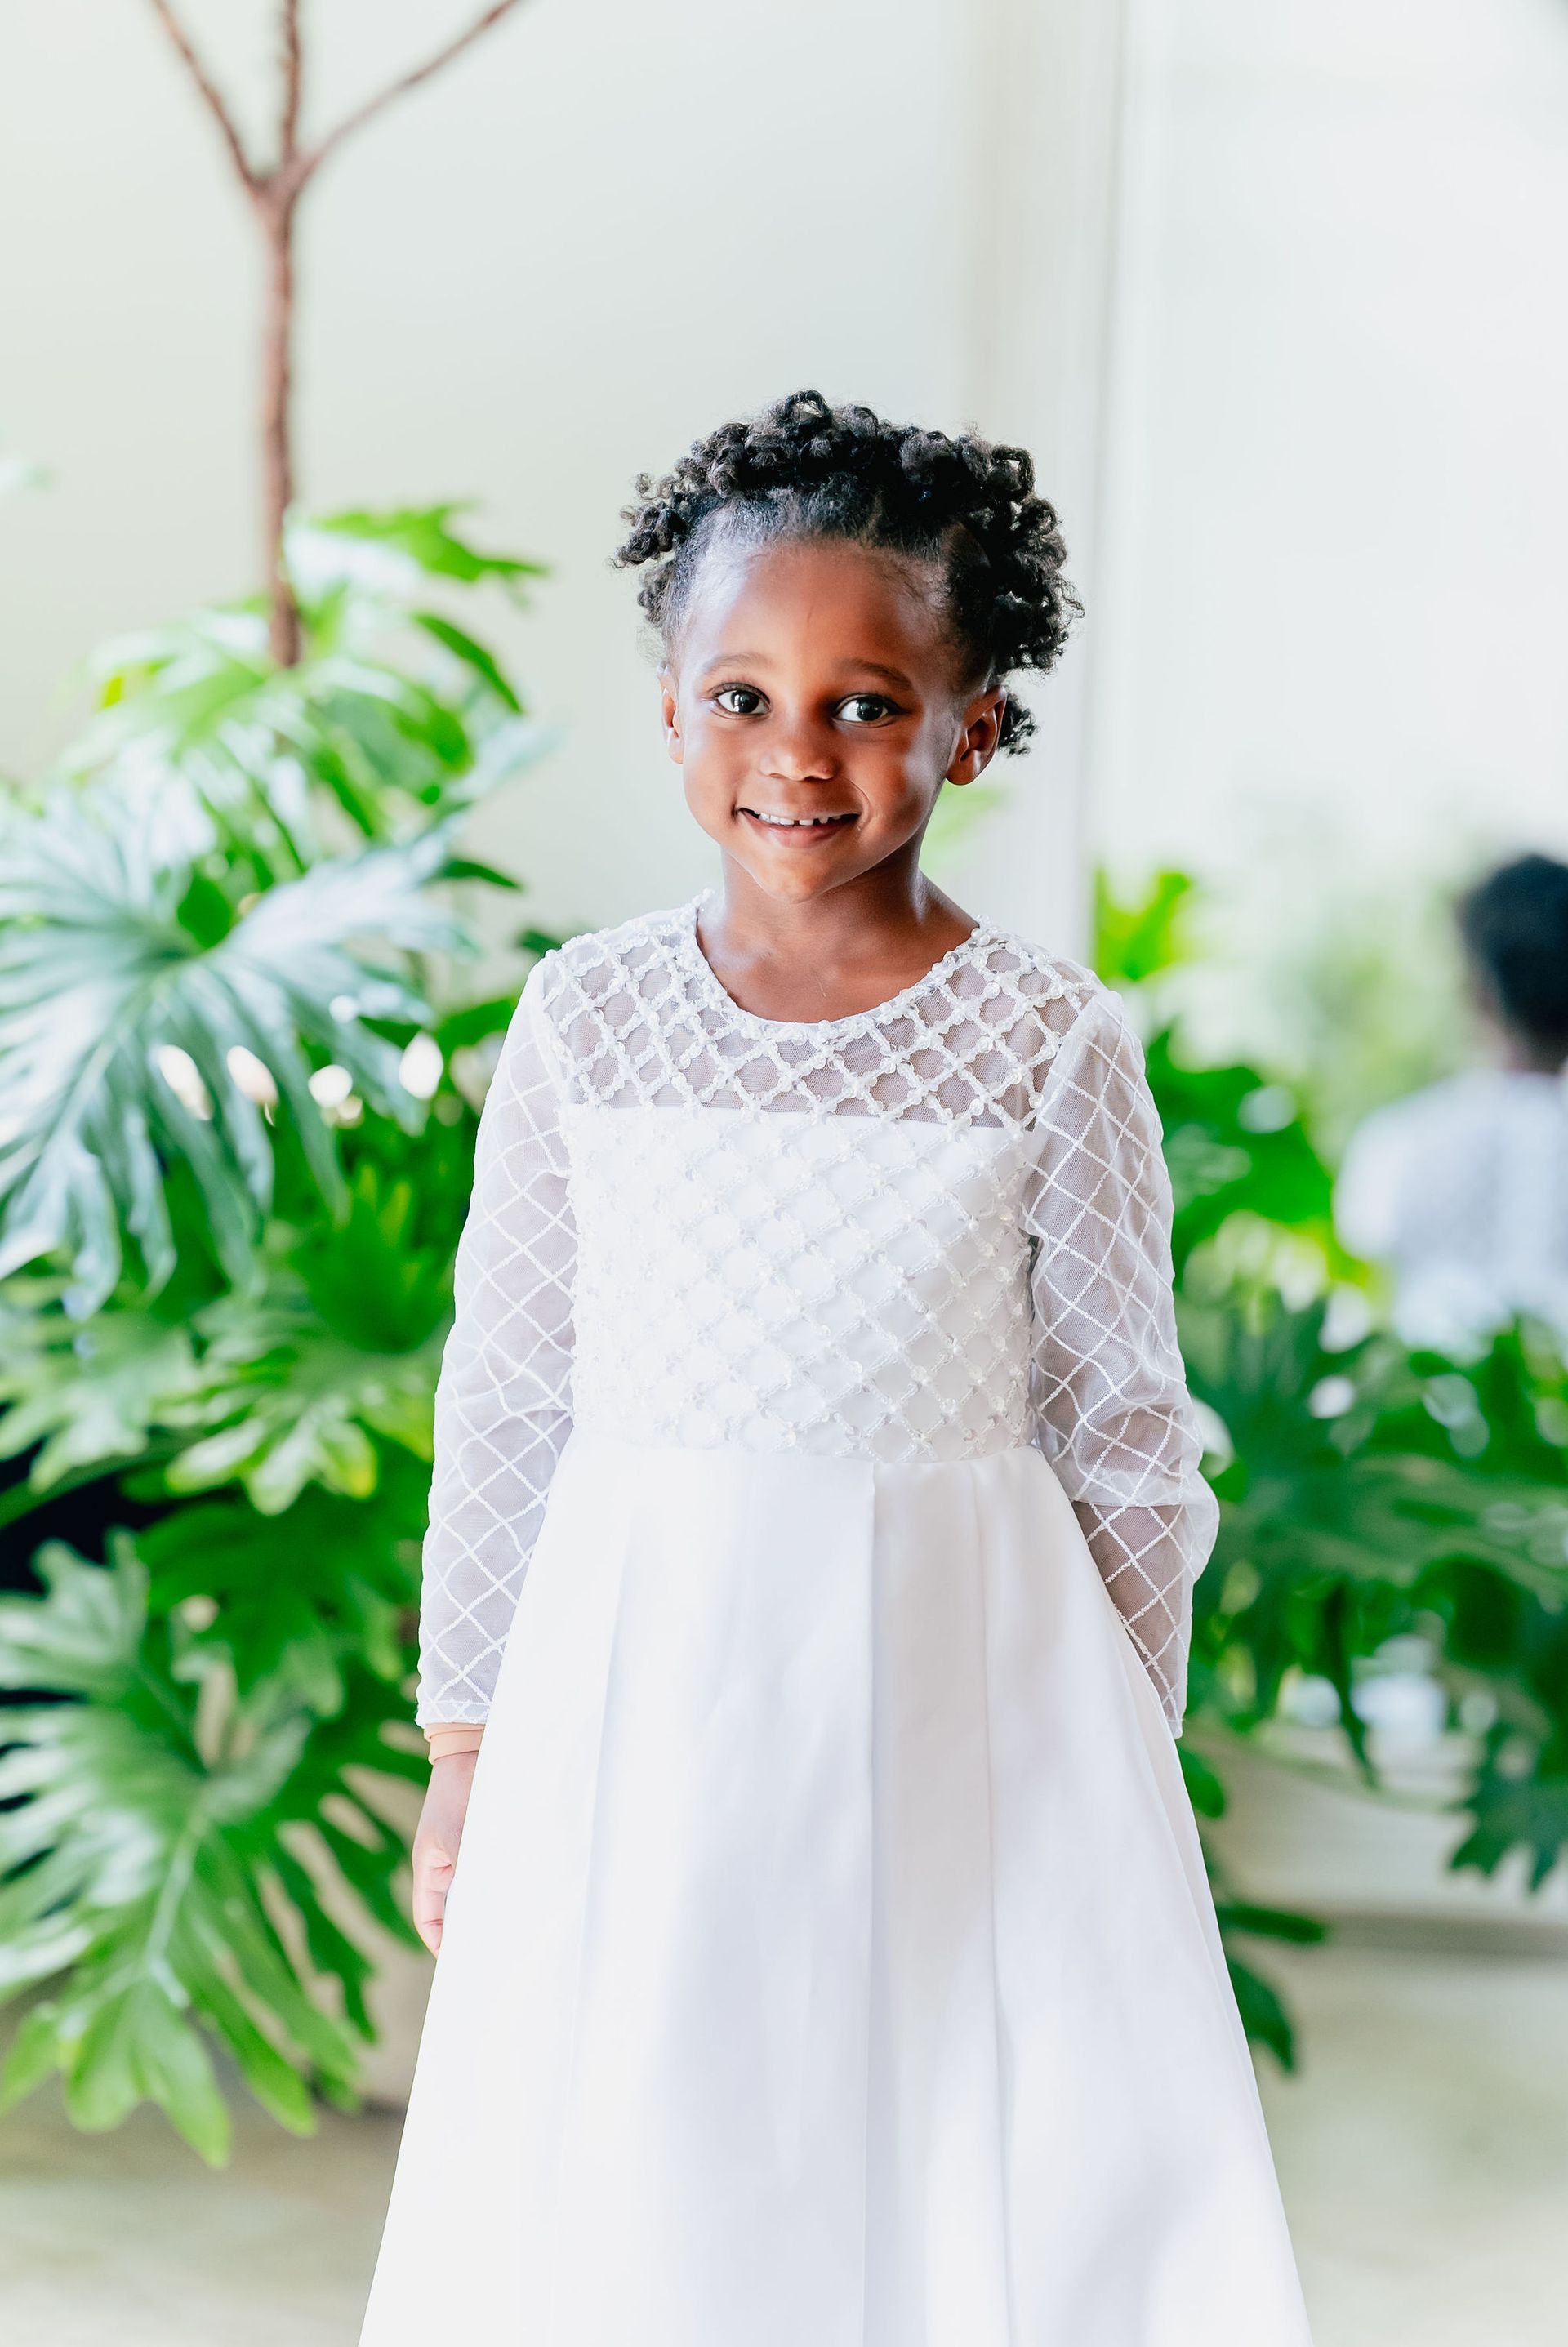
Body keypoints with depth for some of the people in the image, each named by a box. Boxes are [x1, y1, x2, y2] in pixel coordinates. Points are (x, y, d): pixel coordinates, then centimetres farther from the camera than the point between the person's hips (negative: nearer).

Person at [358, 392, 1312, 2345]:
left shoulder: (1052, 1045, -5)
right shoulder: (588, 1022, 0)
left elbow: (1125, 1439, 2)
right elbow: (503, 1401, 6)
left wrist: (1119, 1780, 4)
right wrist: (465, 1745, 7)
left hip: (957, 1690, -1)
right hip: (638, 1690, 2)